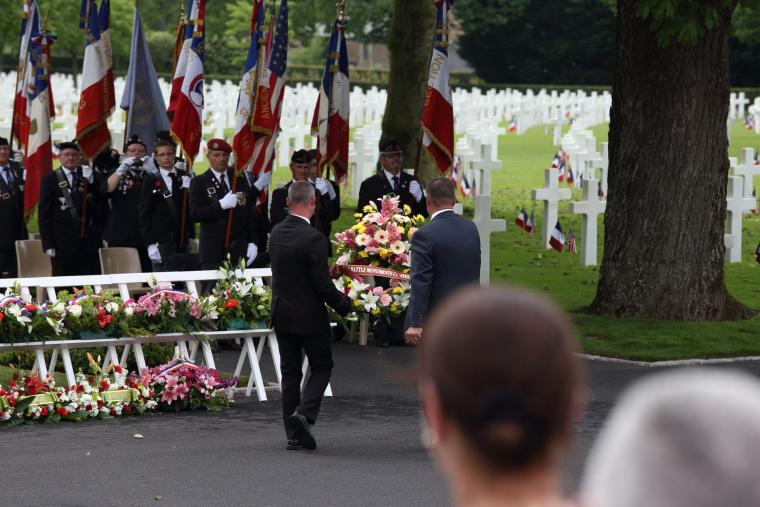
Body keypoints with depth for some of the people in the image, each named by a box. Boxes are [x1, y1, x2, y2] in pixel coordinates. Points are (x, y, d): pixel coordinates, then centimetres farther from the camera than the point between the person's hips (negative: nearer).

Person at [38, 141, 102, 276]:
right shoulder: (50, 179, 2)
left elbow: (99, 204, 7)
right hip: (62, 243, -3)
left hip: (88, 241, 3)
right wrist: (48, 244, -6)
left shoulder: (88, 176, 11)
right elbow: (44, 214, 0)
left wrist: (91, 183, -8)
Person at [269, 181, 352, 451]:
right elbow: (322, 284, -20)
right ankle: (304, 413, -12)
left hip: (281, 314, 6)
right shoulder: (313, 238, -20)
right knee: (321, 367, 10)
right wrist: (343, 304, -3)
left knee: (289, 372, 12)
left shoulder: (276, 233, 2)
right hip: (310, 316, -6)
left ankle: (293, 434, 12)